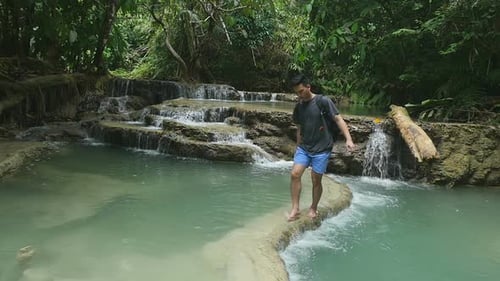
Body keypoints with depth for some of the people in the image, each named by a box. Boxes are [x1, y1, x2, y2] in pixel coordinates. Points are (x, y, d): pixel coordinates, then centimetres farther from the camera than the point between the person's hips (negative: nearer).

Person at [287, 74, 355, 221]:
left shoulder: (323, 101, -10)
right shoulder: (298, 107, 6)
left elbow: (338, 119, -13)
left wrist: (348, 139, -23)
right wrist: (298, 147, 19)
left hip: (321, 148, -4)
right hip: (303, 147, 4)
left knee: (316, 180, 2)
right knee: (295, 174, -10)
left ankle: (313, 208, 23)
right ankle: (295, 208, 0)